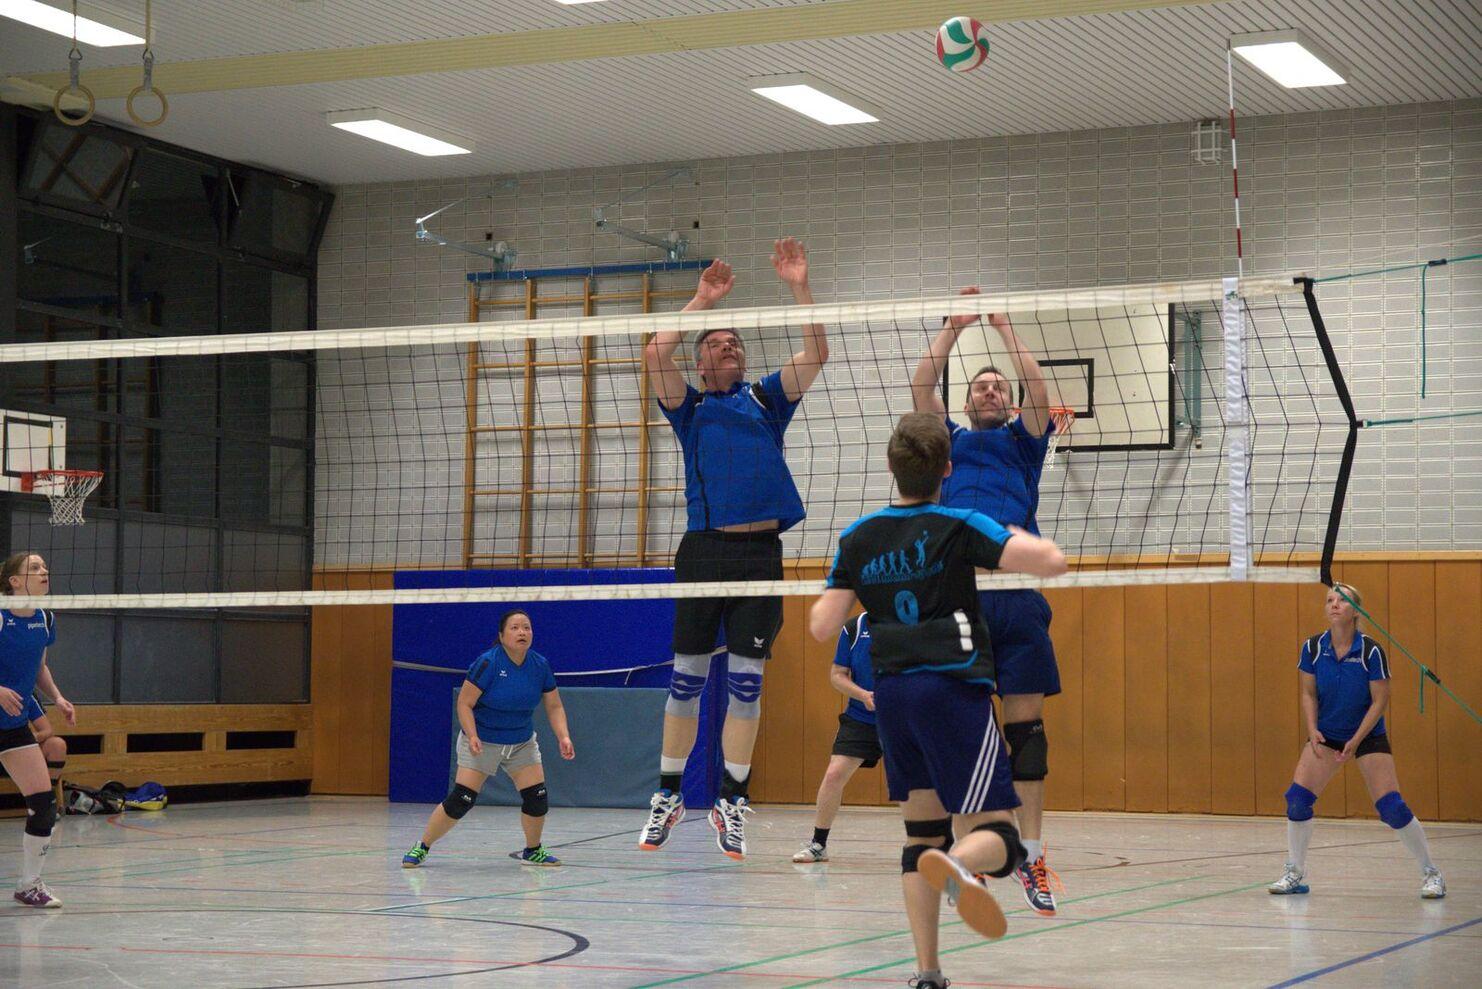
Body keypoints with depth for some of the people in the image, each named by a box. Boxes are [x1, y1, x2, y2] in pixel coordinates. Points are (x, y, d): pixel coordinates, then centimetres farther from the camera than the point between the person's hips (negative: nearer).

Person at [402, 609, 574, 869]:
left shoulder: (540, 665, -7)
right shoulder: (488, 663, -21)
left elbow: (554, 706, 1)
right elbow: (465, 703, -18)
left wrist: (563, 737, -13)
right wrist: (472, 736, -31)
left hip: (522, 743, 4)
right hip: (482, 743, -4)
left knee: (537, 798, -6)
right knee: (460, 801, -11)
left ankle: (532, 851, 19)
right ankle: (422, 847, 6)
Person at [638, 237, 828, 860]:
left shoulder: (766, 399, 18)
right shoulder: (690, 406, 14)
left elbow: (815, 354, 6)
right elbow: (655, 356, -2)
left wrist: (799, 287, 0)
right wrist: (703, 300, 2)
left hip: (761, 552, 1)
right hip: (704, 549, -1)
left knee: (746, 682, 1)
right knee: (687, 676, 2)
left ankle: (730, 804, 7)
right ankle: (668, 797, 13)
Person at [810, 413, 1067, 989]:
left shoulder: (858, 539, 4)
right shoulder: (958, 527, -8)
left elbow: (822, 626, 6)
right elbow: (1052, 562, -17)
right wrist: (1020, 537, 5)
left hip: (891, 693, 5)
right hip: (953, 688, -5)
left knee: (923, 834, 15)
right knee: (996, 837, -6)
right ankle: (956, 865, -42)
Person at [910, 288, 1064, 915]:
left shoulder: (1021, 442, 19)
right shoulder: (948, 441, 21)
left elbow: (1039, 395, 3)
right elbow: (921, 390, 8)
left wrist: (1005, 328, 3)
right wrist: (955, 327, 5)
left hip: (1017, 597, 0)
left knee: (1026, 721, -3)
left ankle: (1031, 855, -2)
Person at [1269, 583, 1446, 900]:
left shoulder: (1371, 651, -18)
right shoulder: (1313, 648, -9)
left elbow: (1380, 701, -13)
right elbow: (1309, 694, 1)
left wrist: (1356, 741, -19)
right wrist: (1312, 729, -15)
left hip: (1368, 735, -3)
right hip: (1326, 735, 3)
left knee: (1391, 807, -11)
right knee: (1297, 798, -9)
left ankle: (1430, 873, 5)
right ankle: (1295, 874, 6)